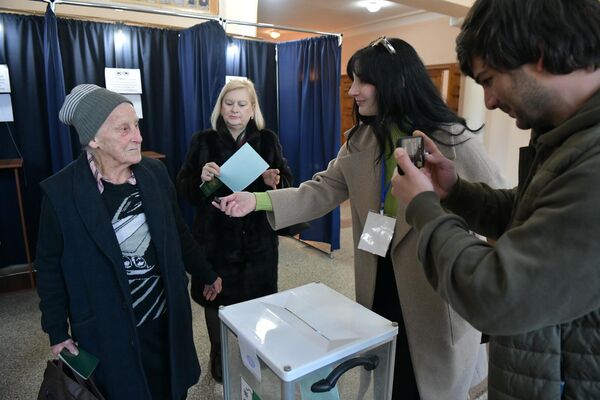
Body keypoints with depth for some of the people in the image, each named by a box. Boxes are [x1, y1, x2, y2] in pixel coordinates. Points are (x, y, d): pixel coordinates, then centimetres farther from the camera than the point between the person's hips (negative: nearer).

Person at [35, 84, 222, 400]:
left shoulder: (154, 173, -5)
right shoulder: (61, 191, -15)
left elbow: (178, 233, 6)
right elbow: (49, 266, -4)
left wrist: (206, 275, 13)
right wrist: (57, 332, -2)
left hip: (166, 318, 3)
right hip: (108, 331, -3)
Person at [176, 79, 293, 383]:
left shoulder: (268, 140, 3)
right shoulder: (203, 141, 0)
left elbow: (288, 183, 3)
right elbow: (183, 189, -1)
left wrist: (274, 182, -19)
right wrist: (201, 178, -22)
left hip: (258, 239, 1)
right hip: (215, 238, 0)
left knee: (256, 300, 9)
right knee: (216, 297, 10)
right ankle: (219, 357, 34)